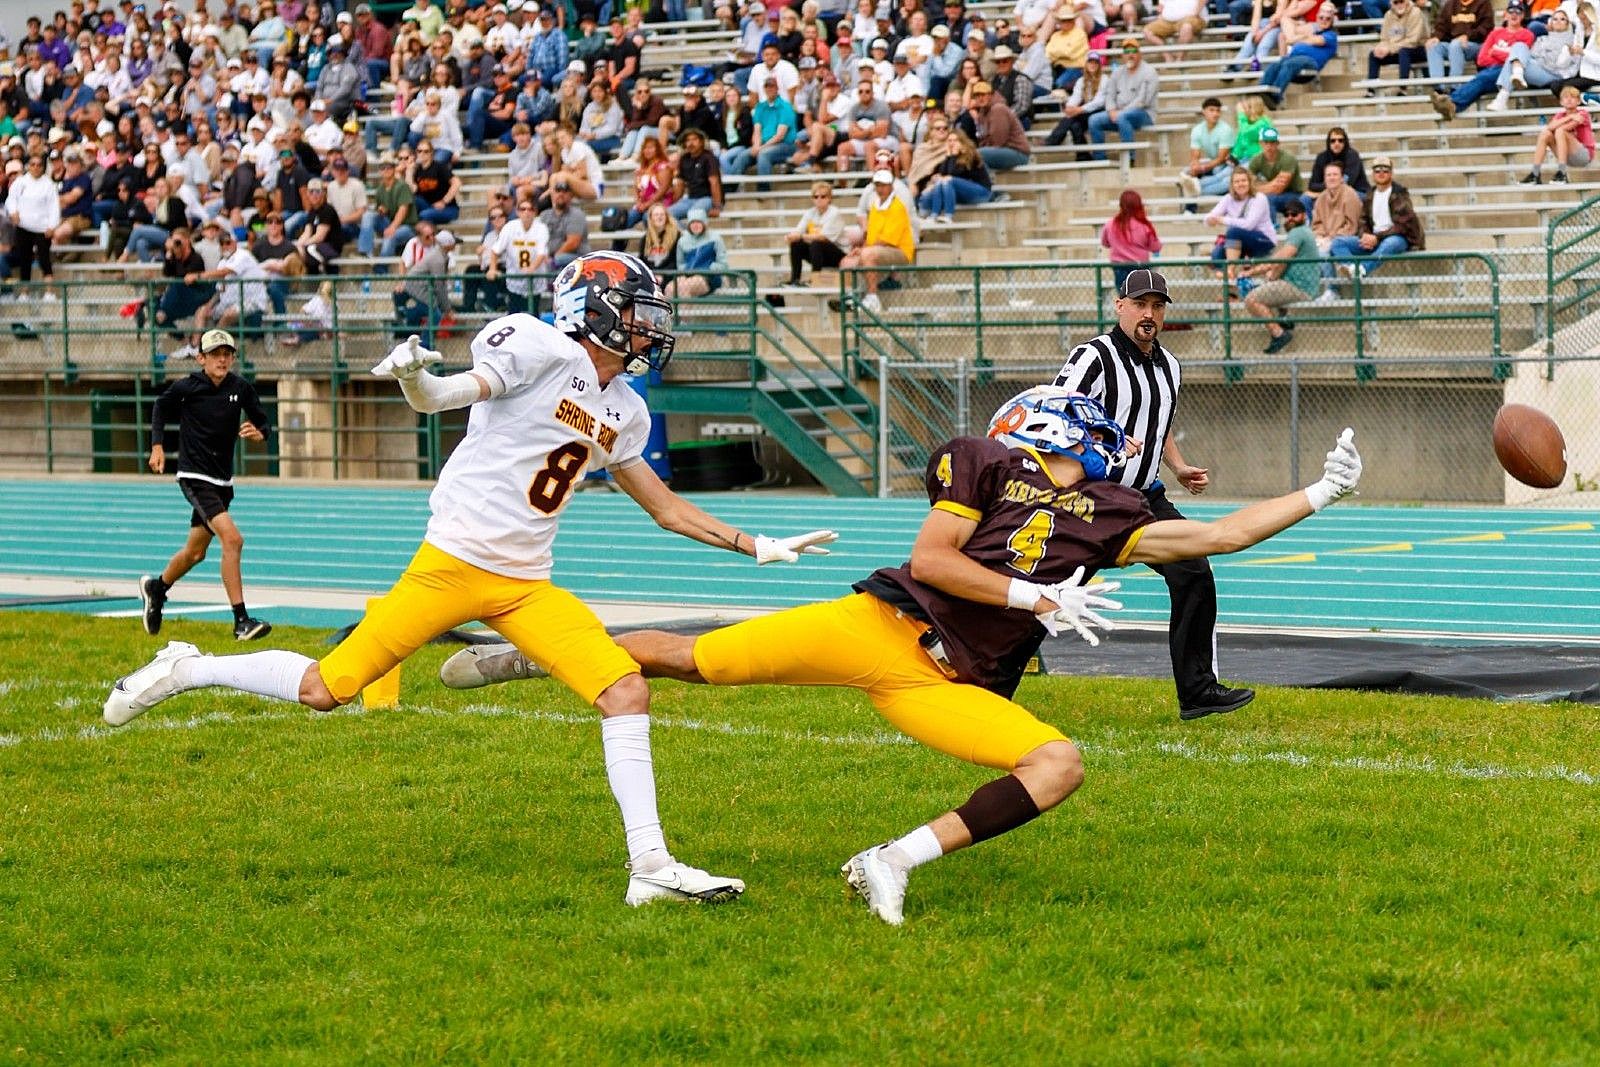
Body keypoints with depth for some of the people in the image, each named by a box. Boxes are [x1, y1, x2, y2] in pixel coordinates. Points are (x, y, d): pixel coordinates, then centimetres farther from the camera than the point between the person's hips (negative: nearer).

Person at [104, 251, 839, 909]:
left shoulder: (623, 414, 14)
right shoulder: (543, 348, -9)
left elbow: (668, 510, 24)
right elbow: (443, 397, -18)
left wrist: (758, 547, 21)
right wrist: (414, 375, -41)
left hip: (526, 585, 7)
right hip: (454, 562, -7)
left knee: (626, 693, -9)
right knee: (325, 691, -5)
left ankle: (651, 867, -6)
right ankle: (185, 672, 18)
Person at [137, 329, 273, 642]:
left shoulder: (241, 388, -2)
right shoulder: (186, 387, -10)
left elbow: (263, 422, 8)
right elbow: (160, 406, 10)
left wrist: (258, 433, -14)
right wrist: (158, 445, 2)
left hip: (223, 480, 6)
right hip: (195, 478, -6)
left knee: (196, 551, 20)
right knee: (232, 538, -22)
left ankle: (156, 587, 49)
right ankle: (241, 622, -22)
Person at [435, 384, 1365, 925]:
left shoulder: (1109, 519, 11)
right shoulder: (987, 465, 1)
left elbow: (1220, 535, 6)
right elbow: (928, 561, -9)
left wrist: (1318, 496, 1)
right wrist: (1035, 596, -13)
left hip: (950, 684, 4)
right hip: (880, 625, -4)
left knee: (1061, 767, -18)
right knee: (696, 661, -8)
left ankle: (897, 862, -18)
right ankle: (533, 657, 16)